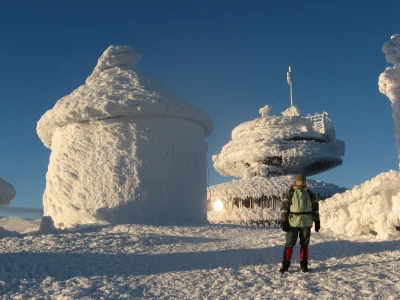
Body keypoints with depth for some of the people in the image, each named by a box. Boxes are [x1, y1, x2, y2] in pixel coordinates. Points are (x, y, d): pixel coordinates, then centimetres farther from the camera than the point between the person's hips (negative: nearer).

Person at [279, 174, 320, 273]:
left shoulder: (310, 194, 9)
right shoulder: (290, 193, 0)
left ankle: (304, 265, 21)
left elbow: (315, 207, 13)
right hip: (293, 223, -2)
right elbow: (284, 206, -3)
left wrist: (317, 221, 9)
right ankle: (285, 264, 6)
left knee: (304, 244, 10)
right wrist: (284, 221, -8)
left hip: (306, 223, 3)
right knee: (289, 243, -2)